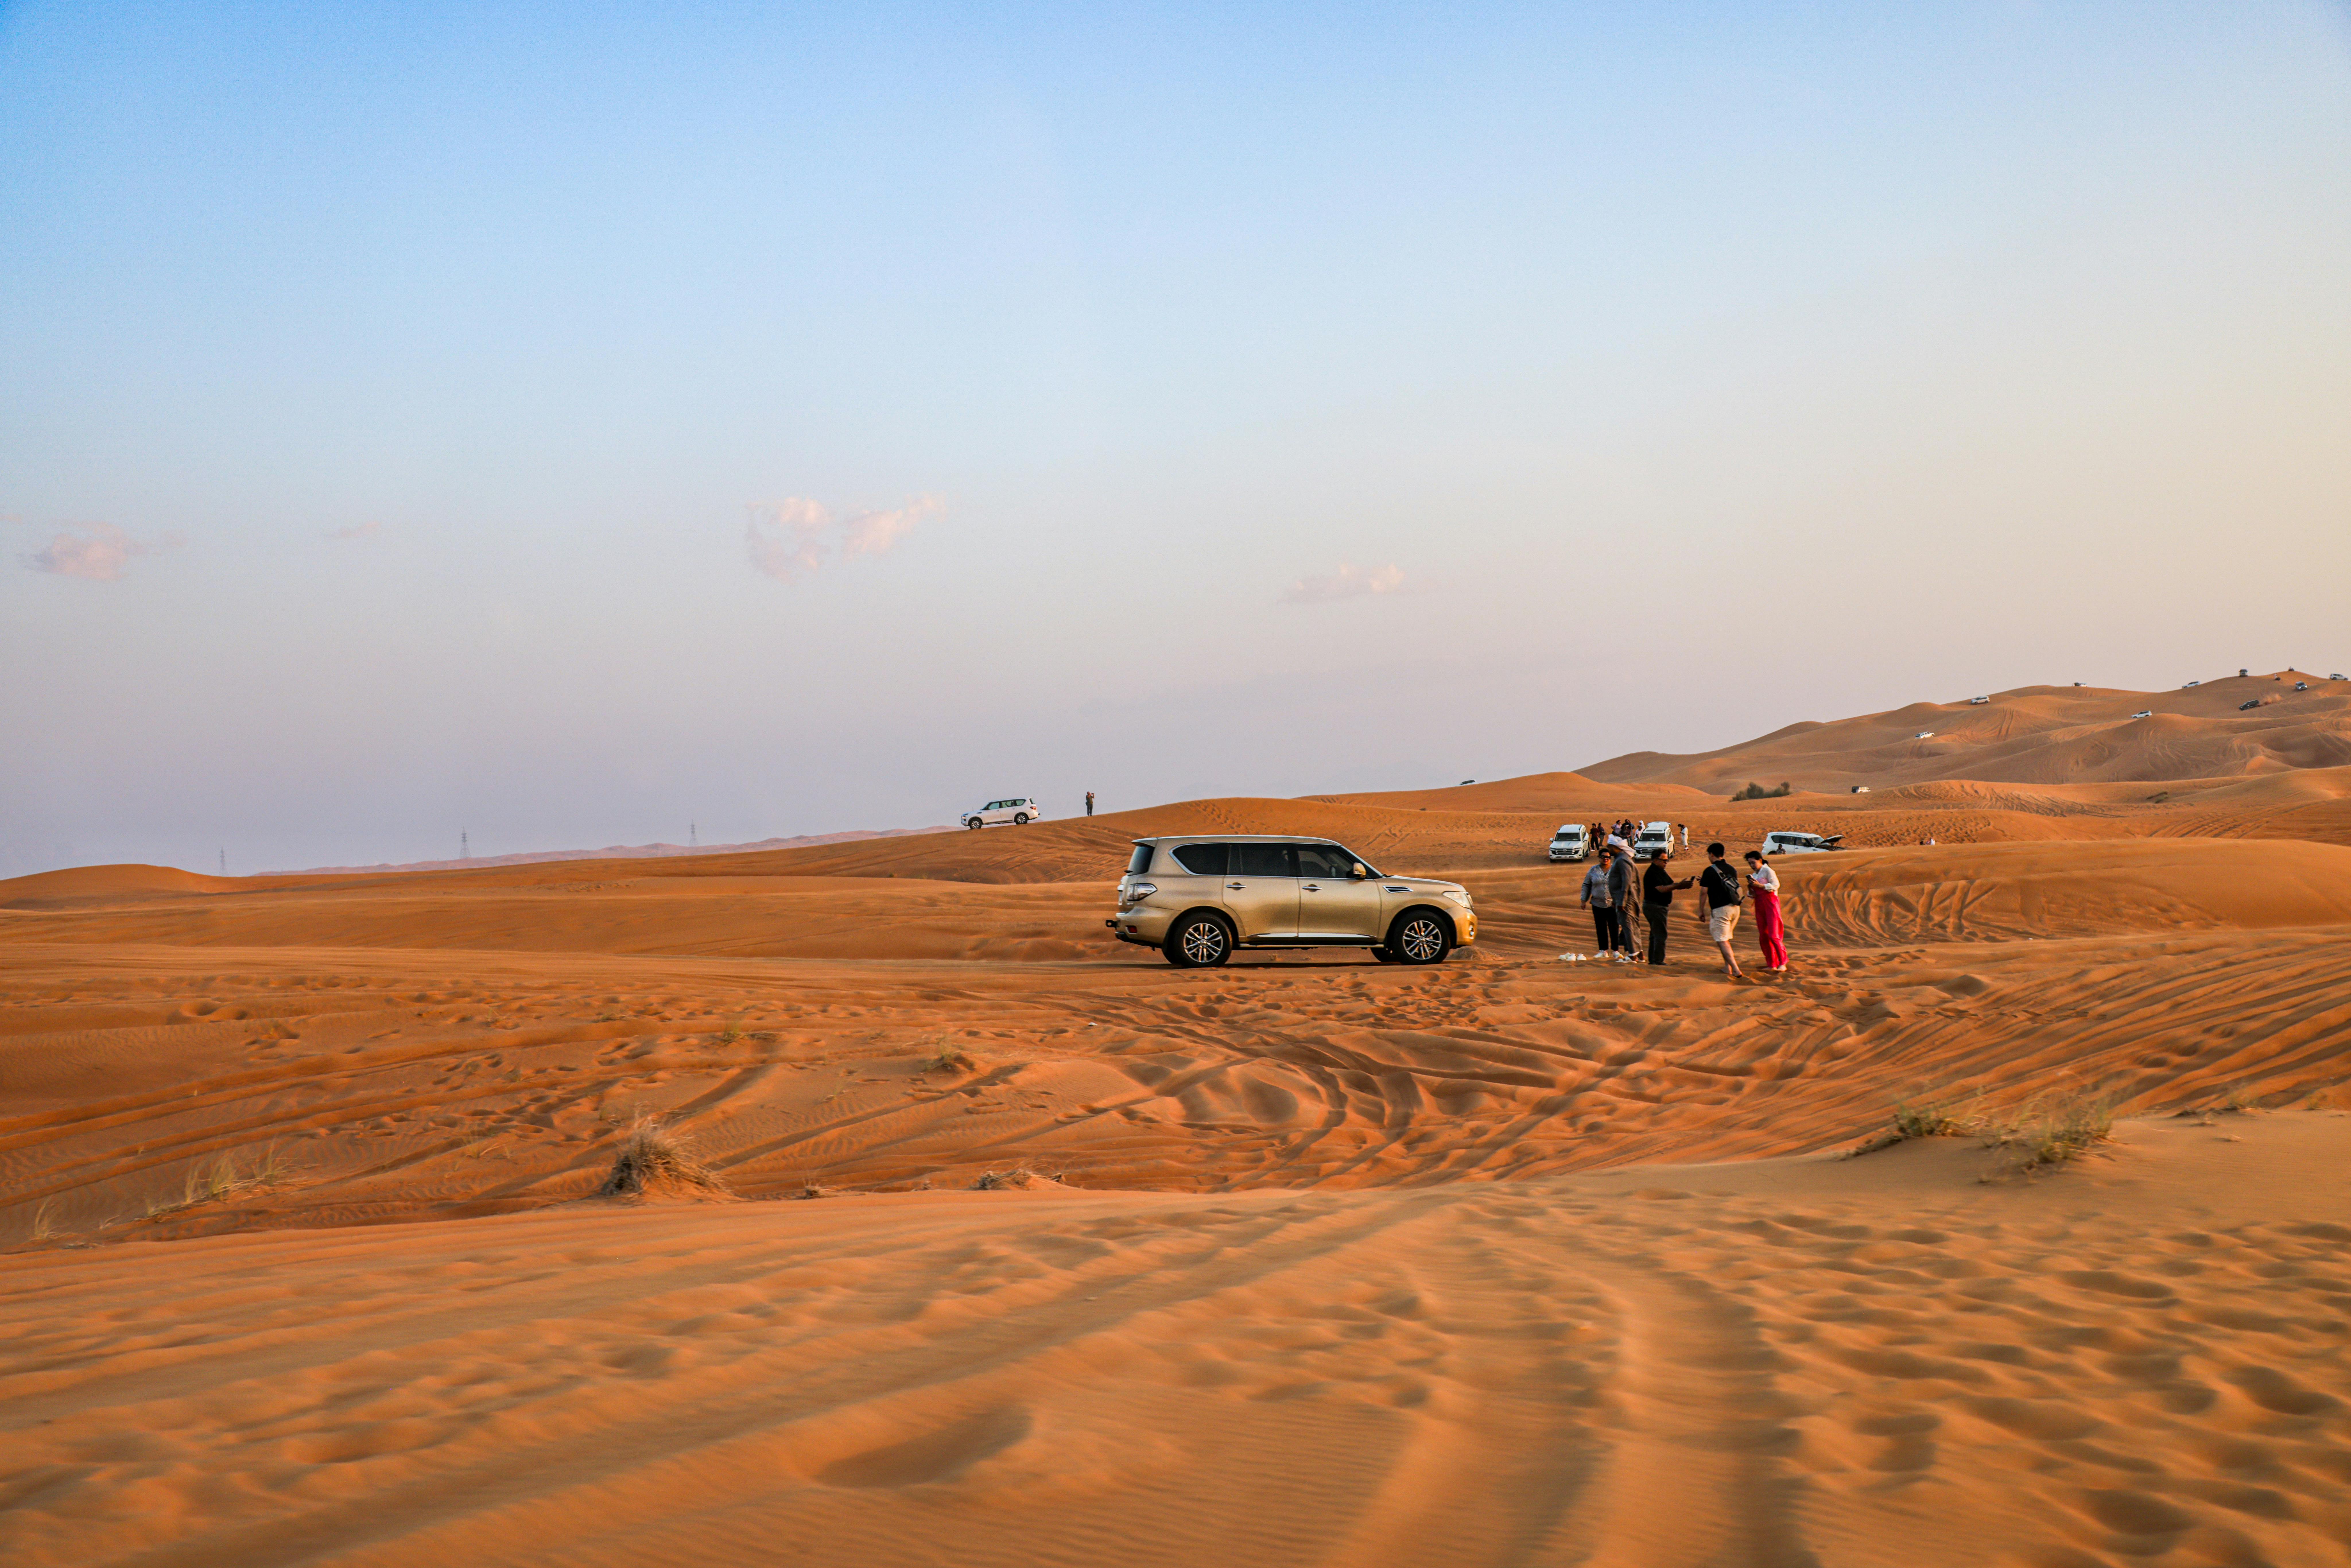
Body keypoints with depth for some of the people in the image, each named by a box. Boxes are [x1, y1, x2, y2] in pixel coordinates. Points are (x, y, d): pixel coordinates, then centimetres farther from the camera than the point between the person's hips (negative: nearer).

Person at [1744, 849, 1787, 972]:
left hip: (1771, 903, -8)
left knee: (1773, 935, -12)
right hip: (1759, 905, 8)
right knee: (1763, 937, 4)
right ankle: (1771, 965, 9)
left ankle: (1783, 963, -4)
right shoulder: (1753, 875, 18)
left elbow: (1776, 885, -16)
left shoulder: (1767, 871, -4)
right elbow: (1752, 895, 20)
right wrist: (1750, 890, -2)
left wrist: (1760, 886, -20)